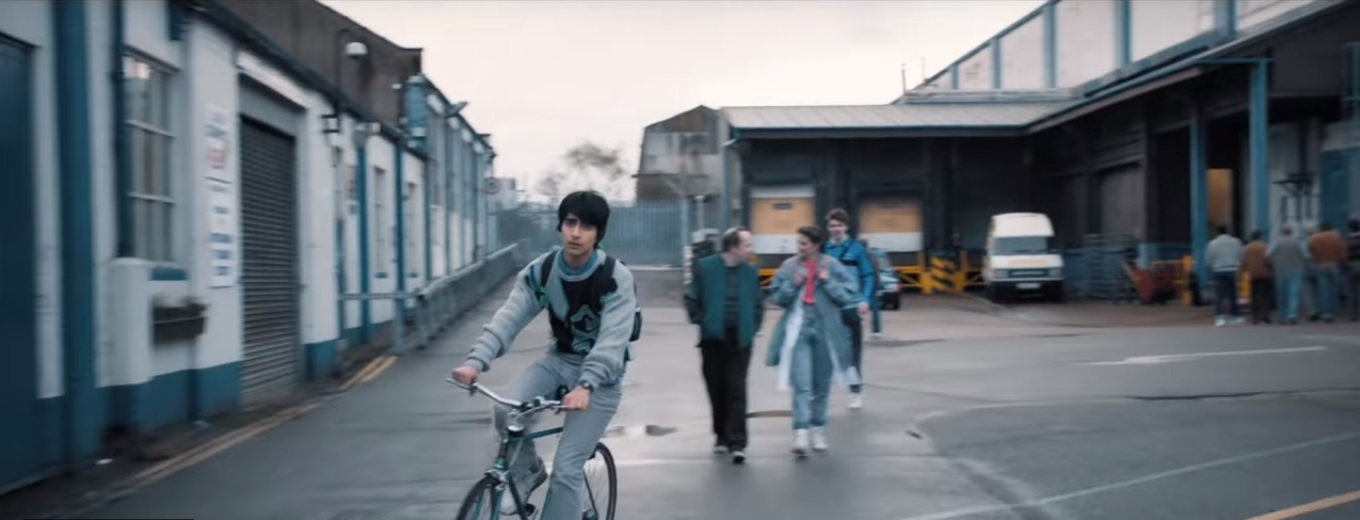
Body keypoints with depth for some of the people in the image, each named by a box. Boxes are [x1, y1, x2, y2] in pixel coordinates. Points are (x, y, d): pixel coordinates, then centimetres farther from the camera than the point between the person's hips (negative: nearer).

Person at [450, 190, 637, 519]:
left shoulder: (616, 278, -21)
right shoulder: (541, 271, -9)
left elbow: (613, 339, -31)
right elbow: (508, 318, -19)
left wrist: (586, 385, -47)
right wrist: (477, 361, -36)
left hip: (600, 373, -4)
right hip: (559, 360, 4)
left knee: (567, 469, -11)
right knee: (507, 410, -24)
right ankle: (526, 471, 6)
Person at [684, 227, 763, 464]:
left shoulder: (750, 271, 3)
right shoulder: (705, 267, -3)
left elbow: (758, 303, 12)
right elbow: (691, 299, 2)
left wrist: (753, 327, 3)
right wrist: (701, 322, -5)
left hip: (740, 340, 0)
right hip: (713, 338, 0)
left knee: (737, 391, -5)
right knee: (716, 390, 9)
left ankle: (737, 442, -5)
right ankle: (721, 436, 25)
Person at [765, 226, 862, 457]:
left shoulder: (832, 266, -2)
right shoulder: (789, 266, 1)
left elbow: (849, 296, -4)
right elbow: (776, 297, 3)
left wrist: (828, 282, -15)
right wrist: (793, 284, -13)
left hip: (825, 331, 1)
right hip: (797, 330, -1)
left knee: (822, 384, 12)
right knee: (801, 385, -11)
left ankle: (818, 429, 27)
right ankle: (801, 432, -14)